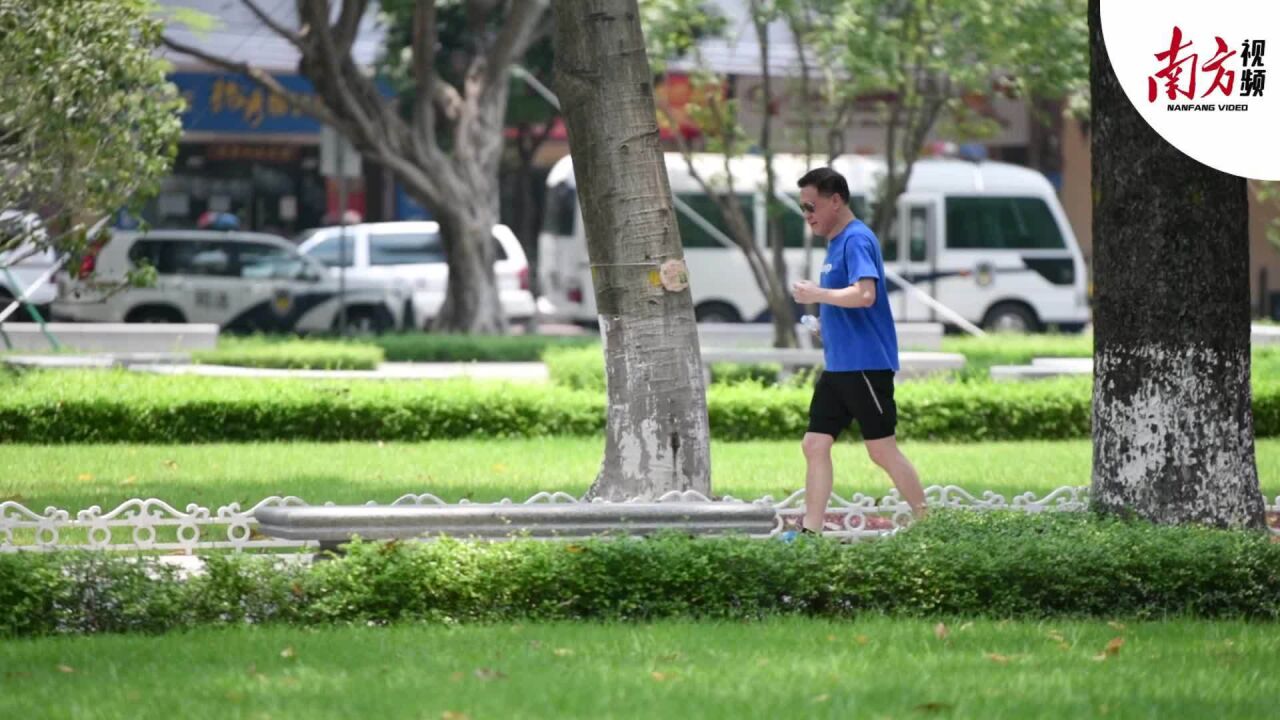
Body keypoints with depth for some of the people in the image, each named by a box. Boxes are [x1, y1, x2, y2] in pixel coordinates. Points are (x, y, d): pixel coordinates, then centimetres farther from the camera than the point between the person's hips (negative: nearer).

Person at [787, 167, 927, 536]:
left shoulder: (857, 239, -14)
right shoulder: (837, 242, 16)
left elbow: (864, 295, -28)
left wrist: (817, 294, -21)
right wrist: (827, 320, 13)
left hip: (865, 364, -10)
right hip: (838, 366, 10)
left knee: (883, 450, -5)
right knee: (815, 445, 4)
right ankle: (810, 531, 4)